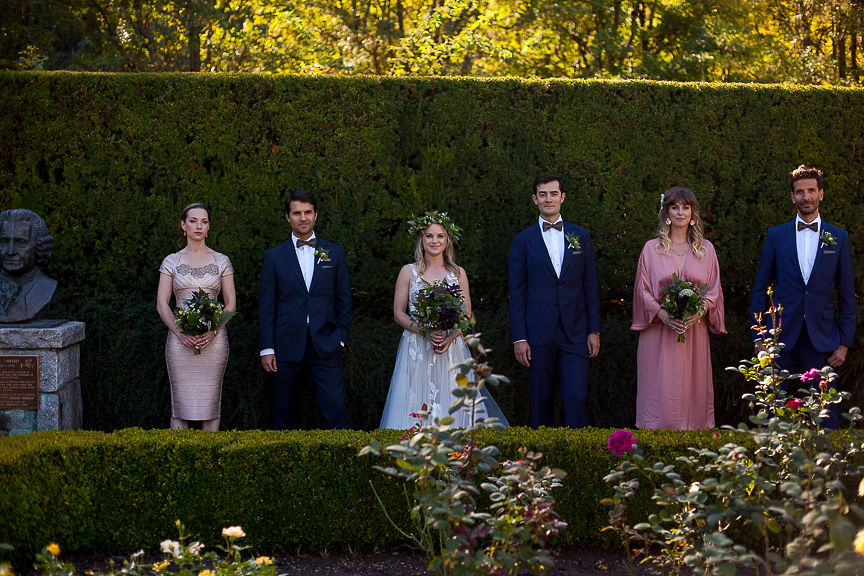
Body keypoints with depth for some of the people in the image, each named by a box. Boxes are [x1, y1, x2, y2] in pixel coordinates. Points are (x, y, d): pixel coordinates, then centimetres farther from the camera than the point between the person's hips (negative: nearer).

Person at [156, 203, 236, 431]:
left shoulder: (221, 261, 8)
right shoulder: (171, 261, 7)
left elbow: (231, 303, 6)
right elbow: (161, 304, 3)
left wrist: (213, 330, -11)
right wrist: (180, 333, -12)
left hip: (213, 339, 0)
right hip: (180, 338, 0)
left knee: (210, 403, 0)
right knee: (180, 403, -1)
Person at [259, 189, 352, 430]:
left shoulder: (335, 253, 9)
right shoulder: (274, 256, 6)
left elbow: (344, 300, 11)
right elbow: (266, 305, 4)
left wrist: (341, 338, 2)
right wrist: (266, 348, -2)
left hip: (325, 346, 0)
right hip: (287, 346, 0)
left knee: (336, 408, -8)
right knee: (284, 414, 5)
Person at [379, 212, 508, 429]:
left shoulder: (458, 273, 9)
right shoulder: (408, 272, 6)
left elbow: (467, 316, 8)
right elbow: (398, 313, 3)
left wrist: (451, 336, -12)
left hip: (452, 349, 1)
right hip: (416, 350, -1)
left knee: (452, 405, -5)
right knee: (417, 408, -6)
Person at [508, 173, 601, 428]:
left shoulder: (581, 236, 10)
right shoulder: (523, 240, 5)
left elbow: (590, 285, 10)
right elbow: (517, 292, 3)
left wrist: (594, 330, 3)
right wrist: (518, 338, -4)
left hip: (575, 333, 1)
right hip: (539, 335, -1)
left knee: (577, 397, -8)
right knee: (542, 400, 5)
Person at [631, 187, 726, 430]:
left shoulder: (706, 249, 11)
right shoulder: (651, 248, 7)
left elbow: (714, 290, 8)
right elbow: (642, 290, 3)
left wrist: (698, 312, -12)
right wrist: (663, 314, -14)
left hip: (694, 332, 1)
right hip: (660, 332, -1)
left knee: (692, 392, 0)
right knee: (660, 394, -5)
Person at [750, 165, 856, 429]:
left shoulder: (839, 238, 8)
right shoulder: (776, 236, 8)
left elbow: (847, 295, 8)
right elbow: (760, 289, 10)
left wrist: (845, 342, 2)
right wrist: (758, 336, 3)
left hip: (822, 340, 0)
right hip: (781, 338, 0)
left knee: (826, 416, -2)